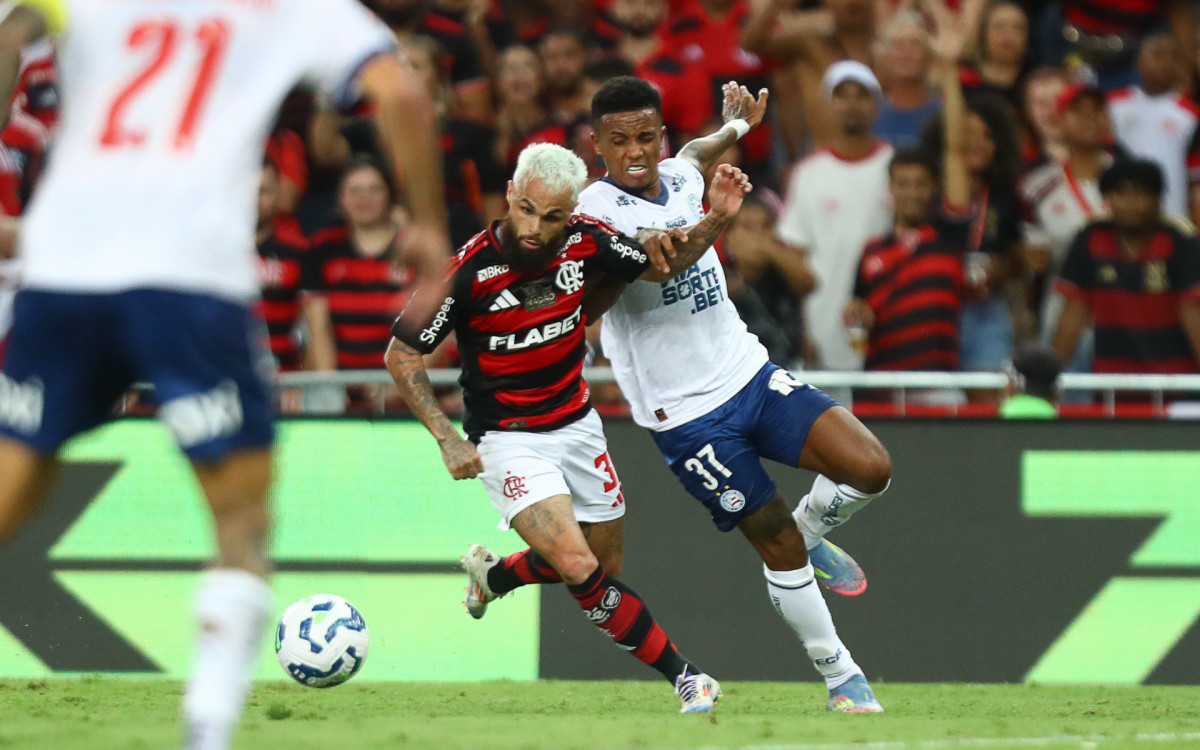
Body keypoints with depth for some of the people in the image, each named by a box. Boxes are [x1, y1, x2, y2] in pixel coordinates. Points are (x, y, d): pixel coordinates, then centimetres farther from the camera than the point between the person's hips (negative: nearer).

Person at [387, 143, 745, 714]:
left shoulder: (585, 241, -12)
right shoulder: (471, 271, -24)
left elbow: (664, 265, 4)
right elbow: (401, 355, -13)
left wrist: (716, 217, -14)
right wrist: (447, 438, -20)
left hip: (576, 425, 5)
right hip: (507, 439, -5)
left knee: (606, 565, 13)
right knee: (579, 568, -21)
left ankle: (493, 574, 41)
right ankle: (681, 675, -9)